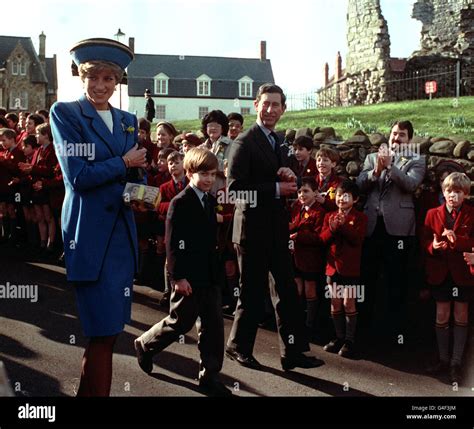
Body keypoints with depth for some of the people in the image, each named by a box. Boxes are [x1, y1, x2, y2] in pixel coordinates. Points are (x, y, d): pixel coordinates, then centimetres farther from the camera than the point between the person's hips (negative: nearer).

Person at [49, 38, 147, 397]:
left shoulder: (128, 121, 14)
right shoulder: (65, 113, -3)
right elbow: (77, 176, -14)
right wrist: (124, 163, -4)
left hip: (122, 231, 6)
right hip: (89, 232, -6)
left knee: (110, 328, 11)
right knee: (103, 330, -4)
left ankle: (92, 389, 27)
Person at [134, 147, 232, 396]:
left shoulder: (210, 201, 10)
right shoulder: (180, 203, -13)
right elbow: (173, 243, -15)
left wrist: (215, 270, 14)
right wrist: (178, 276, -18)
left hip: (209, 274, 7)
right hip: (188, 277, -7)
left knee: (213, 324, 7)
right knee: (182, 322, 6)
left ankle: (209, 375, 17)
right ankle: (145, 344, 31)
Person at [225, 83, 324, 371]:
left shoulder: (277, 141, 15)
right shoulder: (244, 142, -12)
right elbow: (235, 186, -20)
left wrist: (289, 176, -4)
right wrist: (276, 188, -21)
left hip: (277, 227, 8)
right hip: (254, 228, -8)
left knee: (287, 290, 10)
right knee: (253, 292, 4)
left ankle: (293, 351, 18)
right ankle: (239, 347, 23)